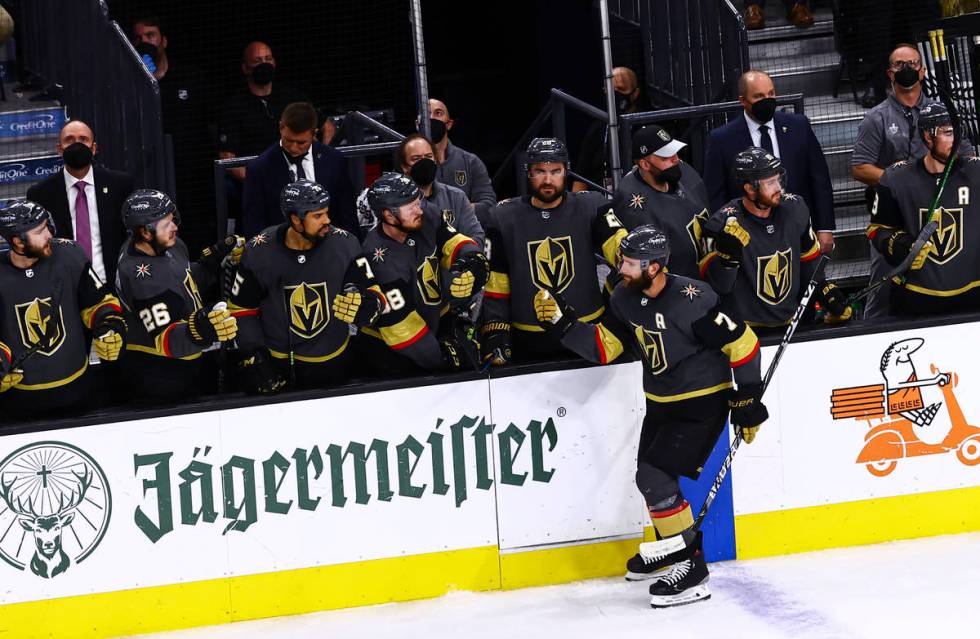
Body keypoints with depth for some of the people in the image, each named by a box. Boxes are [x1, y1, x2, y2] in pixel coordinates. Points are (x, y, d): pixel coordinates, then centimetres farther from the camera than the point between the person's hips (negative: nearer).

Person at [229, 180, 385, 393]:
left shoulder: (343, 245, -12)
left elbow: (373, 294, -7)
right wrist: (252, 355, -9)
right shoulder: (259, 252, -13)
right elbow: (241, 309, -2)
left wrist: (366, 305, -30)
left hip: (332, 365, 1)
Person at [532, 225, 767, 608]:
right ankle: (672, 547, 44)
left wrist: (748, 399, -14)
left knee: (656, 477, -17)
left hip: (703, 403, -8)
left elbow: (741, 343, -20)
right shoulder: (625, 298, -5)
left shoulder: (691, 300, -27)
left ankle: (691, 569, -8)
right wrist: (563, 324, -13)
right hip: (661, 402, 8)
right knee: (649, 475, 18)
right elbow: (604, 348, 1)